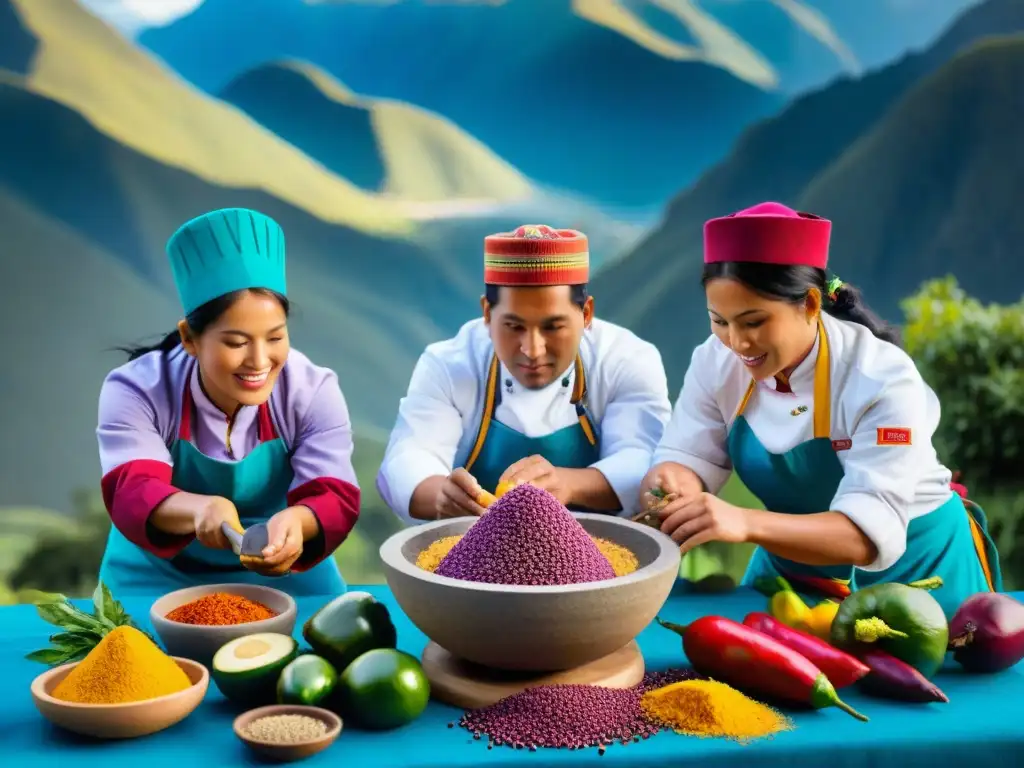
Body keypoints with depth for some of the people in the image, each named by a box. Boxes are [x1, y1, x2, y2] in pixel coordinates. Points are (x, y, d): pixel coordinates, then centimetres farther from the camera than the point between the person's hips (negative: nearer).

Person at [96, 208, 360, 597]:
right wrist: (199, 509, -52)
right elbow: (131, 495, -29)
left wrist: (294, 521, -46)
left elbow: (335, 498, -22)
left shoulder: (313, 390, -13)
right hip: (159, 582, -1)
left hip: (285, 580, 1)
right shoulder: (136, 390, -16)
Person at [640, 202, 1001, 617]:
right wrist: (672, 488, -40)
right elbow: (686, 460, -15)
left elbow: (871, 533, -37)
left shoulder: (883, 380, -31)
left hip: (912, 564, -3)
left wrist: (745, 523, -53)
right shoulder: (716, 361, -15)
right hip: (791, 560, 4)